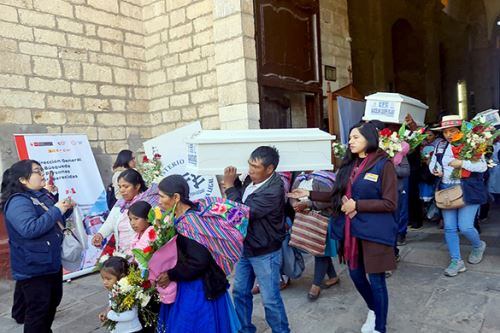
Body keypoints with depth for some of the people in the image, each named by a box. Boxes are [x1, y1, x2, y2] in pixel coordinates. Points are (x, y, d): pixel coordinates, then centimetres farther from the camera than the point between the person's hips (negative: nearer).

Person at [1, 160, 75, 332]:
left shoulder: (43, 195, 7)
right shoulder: (18, 202, -21)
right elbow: (29, 229, -34)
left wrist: (66, 209, 1)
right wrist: (56, 210, -27)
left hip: (52, 262, 9)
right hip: (33, 267, -9)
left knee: (53, 301, 23)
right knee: (38, 309, 2)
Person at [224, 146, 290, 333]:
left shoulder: (273, 191, -27)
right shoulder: (252, 179, -5)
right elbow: (240, 201, 11)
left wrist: (229, 186, -20)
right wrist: (234, 181, -6)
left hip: (265, 253, -7)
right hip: (245, 248, 7)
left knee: (270, 299, 6)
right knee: (240, 292, 19)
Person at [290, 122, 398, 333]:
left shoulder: (384, 165, -12)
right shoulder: (350, 164, 7)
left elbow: (390, 203, -14)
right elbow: (338, 195, 12)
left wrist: (357, 205, -17)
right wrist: (310, 195, 7)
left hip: (374, 231, -6)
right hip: (351, 230, 6)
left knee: (376, 280, 7)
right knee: (356, 275, 19)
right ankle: (373, 310, 47)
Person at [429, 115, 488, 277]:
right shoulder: (441, 146, 7)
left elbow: (483, 166, -14)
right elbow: (432, 163, 19)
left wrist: (462, 163, -25)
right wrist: (435, 170, -3)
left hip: (468, 191, -4)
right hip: (447, 190, 5)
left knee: (465, 227, -6)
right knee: (449, 228, 3)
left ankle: (478, 245, 30)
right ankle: (456, 261, 15)